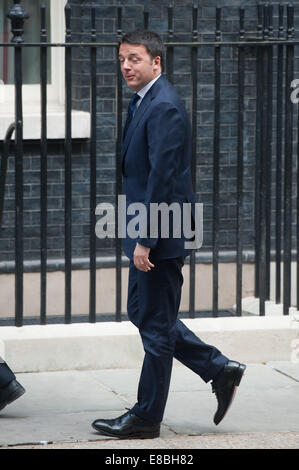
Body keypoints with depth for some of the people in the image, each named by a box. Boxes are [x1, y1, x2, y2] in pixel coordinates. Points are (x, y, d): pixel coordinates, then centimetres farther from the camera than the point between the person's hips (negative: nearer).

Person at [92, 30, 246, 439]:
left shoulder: (164, 108, -18)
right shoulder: (143, 102, 14)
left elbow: (162, 177, -23)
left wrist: (145, 239, -23)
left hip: (161, 235, -11)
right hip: (147, 230, 11)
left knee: (156, 324, -1)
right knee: (142, 312, 17)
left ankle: (147, 418, 7)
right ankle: (220, 370, 22)